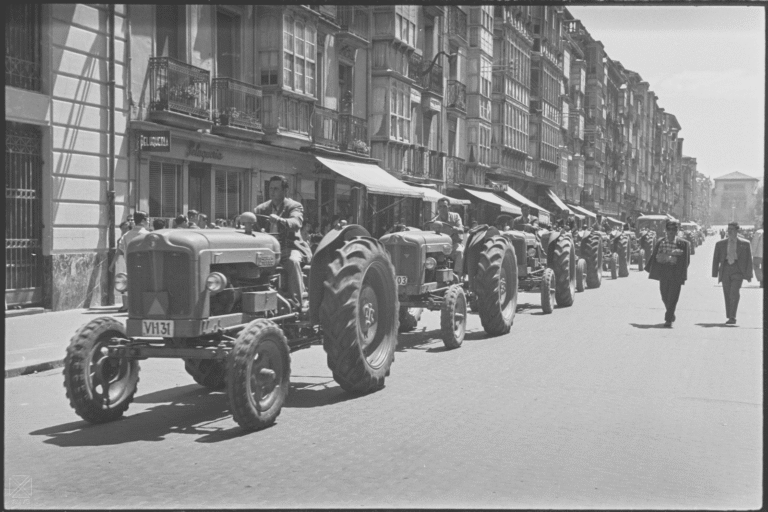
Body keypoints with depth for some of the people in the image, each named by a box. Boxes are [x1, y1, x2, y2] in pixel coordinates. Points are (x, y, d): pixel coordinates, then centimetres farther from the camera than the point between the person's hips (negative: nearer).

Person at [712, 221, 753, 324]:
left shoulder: (745, 244, 6)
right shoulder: (720, 244, 10)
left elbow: (749, 260, 7)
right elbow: (716, 259, 12)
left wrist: (749, 274, 3)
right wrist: (715, 273, 5)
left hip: (737, 271, -3)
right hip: (725, 270, 3)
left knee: (734, 294, -16)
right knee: (727, 295, 4)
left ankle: (732, 317, -14)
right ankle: (729, 317, 13)